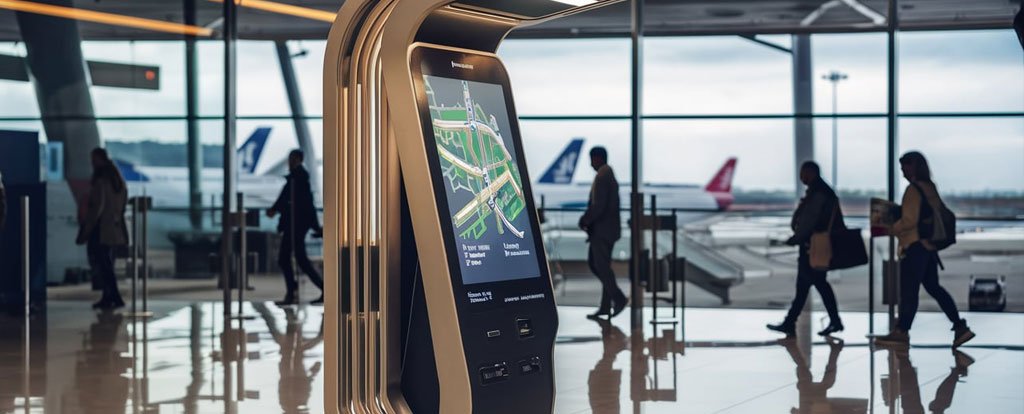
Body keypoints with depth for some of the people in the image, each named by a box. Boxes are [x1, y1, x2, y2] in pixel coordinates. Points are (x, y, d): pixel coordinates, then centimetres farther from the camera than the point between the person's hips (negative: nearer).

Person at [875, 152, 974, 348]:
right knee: (933, 287, 13)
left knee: (908, 291, -1)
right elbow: (940, 212, 21)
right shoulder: (930, 188, 11)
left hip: (915, 247, -9)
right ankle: (960, 327, 8)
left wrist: (891, 229, -8)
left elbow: (909, 221, -21)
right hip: (929, 246, 9)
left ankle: (901, 332, 6)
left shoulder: (913, 190, -16)